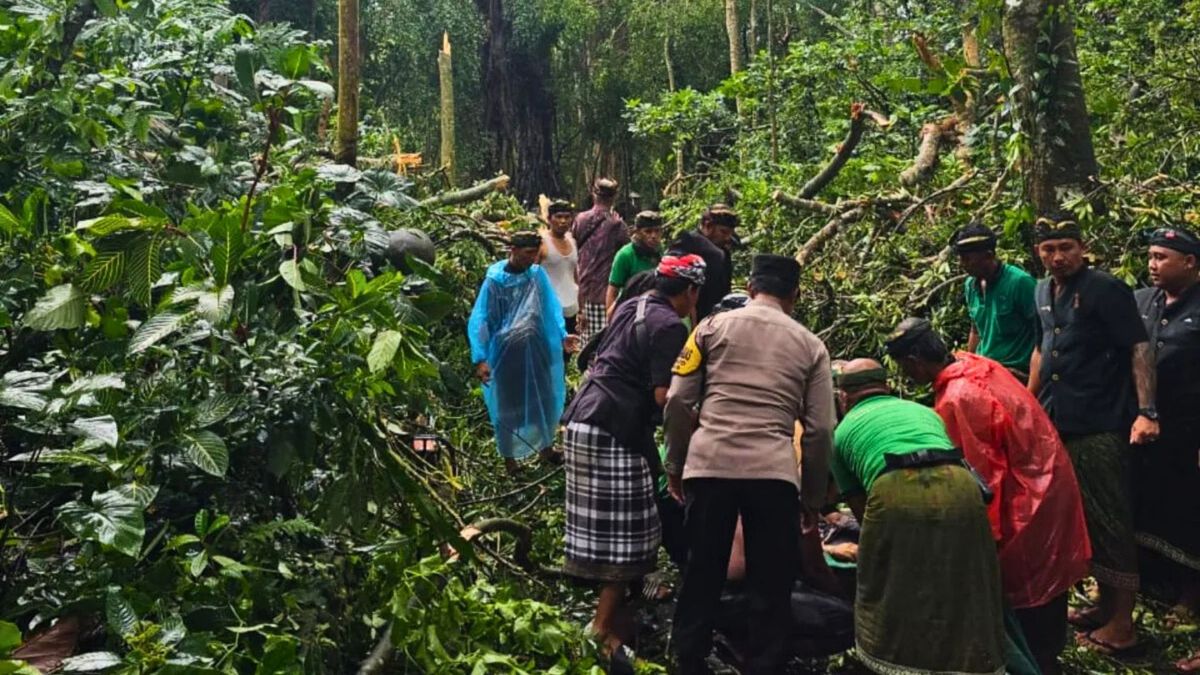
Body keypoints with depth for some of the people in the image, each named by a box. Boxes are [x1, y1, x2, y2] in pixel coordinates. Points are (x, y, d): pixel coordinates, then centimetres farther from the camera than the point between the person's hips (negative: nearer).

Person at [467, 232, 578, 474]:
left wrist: (562, 335, -10)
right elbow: (479, 321, -11)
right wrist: (480, 358, -17)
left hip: (536, 351, 4)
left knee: (545, 398, 15)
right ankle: (509, 458, 27)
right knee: (507, 406, 10)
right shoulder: (495, 281, -13)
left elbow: (551, 307, 3)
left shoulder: (537, 274, -4)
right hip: (506, 354, -4)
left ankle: (546, 446, 36)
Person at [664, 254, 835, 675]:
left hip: (709, 465, 1)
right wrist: (814, 498, 16)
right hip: (774, 473, 0)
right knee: (771, 584, 11)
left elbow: (678, 402, 5)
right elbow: (819, 430, 8)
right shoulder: (810, 345, 13)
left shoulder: (713, 327, 11)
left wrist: (675, 465, 16)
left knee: (701, 575, 14)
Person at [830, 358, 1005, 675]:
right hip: (960, 489, 3)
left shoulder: (843, 430, 28)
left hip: (896, 494, -3)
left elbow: (859, 507, 31)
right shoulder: (925, 411, 38)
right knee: (965, 602, 16)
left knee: (891, 604, 14)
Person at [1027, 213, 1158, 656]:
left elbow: (1139, 348, -15)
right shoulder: (1044, 292, 12)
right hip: (1058, 425, 8)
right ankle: (1106, 607, 30)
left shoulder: (1105, 289, -10)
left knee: (1109, 524, -1)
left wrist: (1146, 411, -22)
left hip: (1099, 429, -8)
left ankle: (1121, 628, 9)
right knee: (1081, 519, 16)